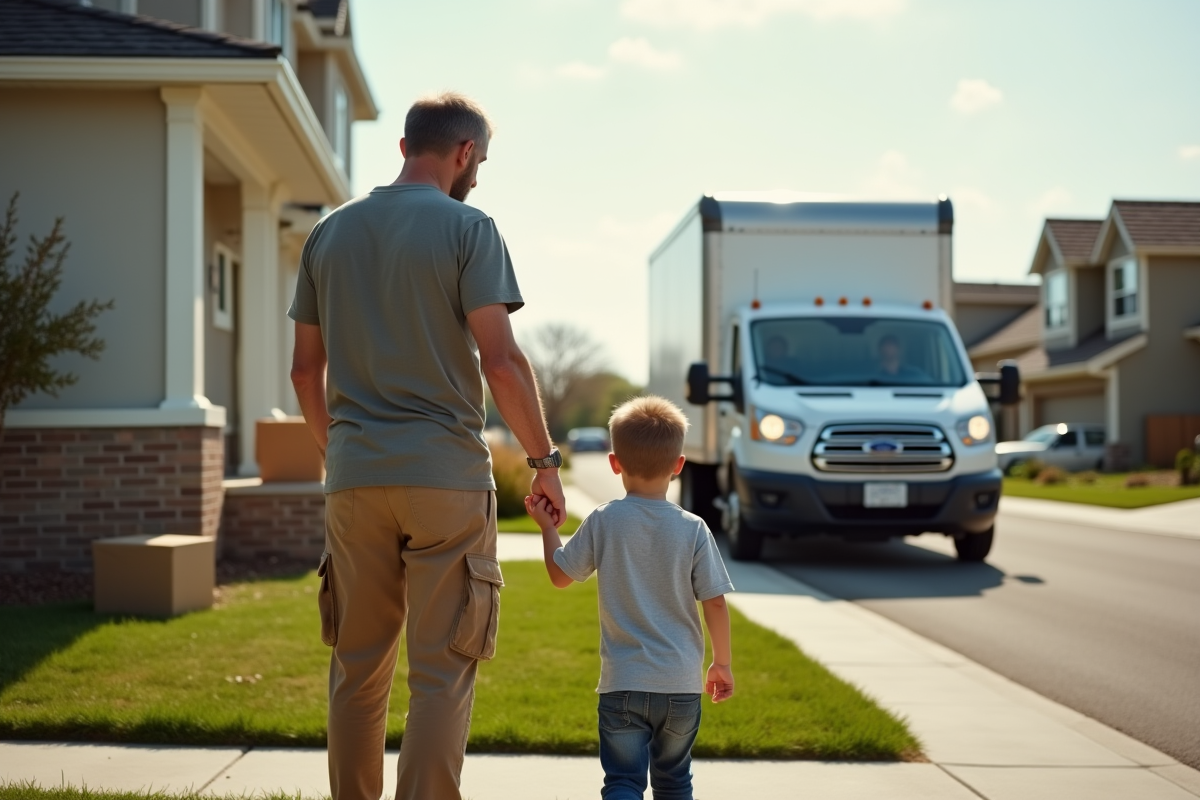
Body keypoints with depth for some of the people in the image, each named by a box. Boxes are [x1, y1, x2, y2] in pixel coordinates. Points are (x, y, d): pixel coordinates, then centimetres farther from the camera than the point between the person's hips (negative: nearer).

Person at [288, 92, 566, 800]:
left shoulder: (330, 232, 12)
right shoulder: (469, 229, -4)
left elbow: (305, 368, 14)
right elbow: (500, 360, -12)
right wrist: (545, 459, -3)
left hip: (354, 476, 5)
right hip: (446, 475, -5)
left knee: (358, 669, 12)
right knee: (442, 672, 0)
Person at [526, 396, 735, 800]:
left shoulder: (603, 522, -7)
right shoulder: (693, 529, -6)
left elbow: (560, 576, 3)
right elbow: (715, 603, -5)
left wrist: (548, 527, 19)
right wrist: (723, 663, 8)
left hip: (622, 683, -1)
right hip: (682, 683, 2)